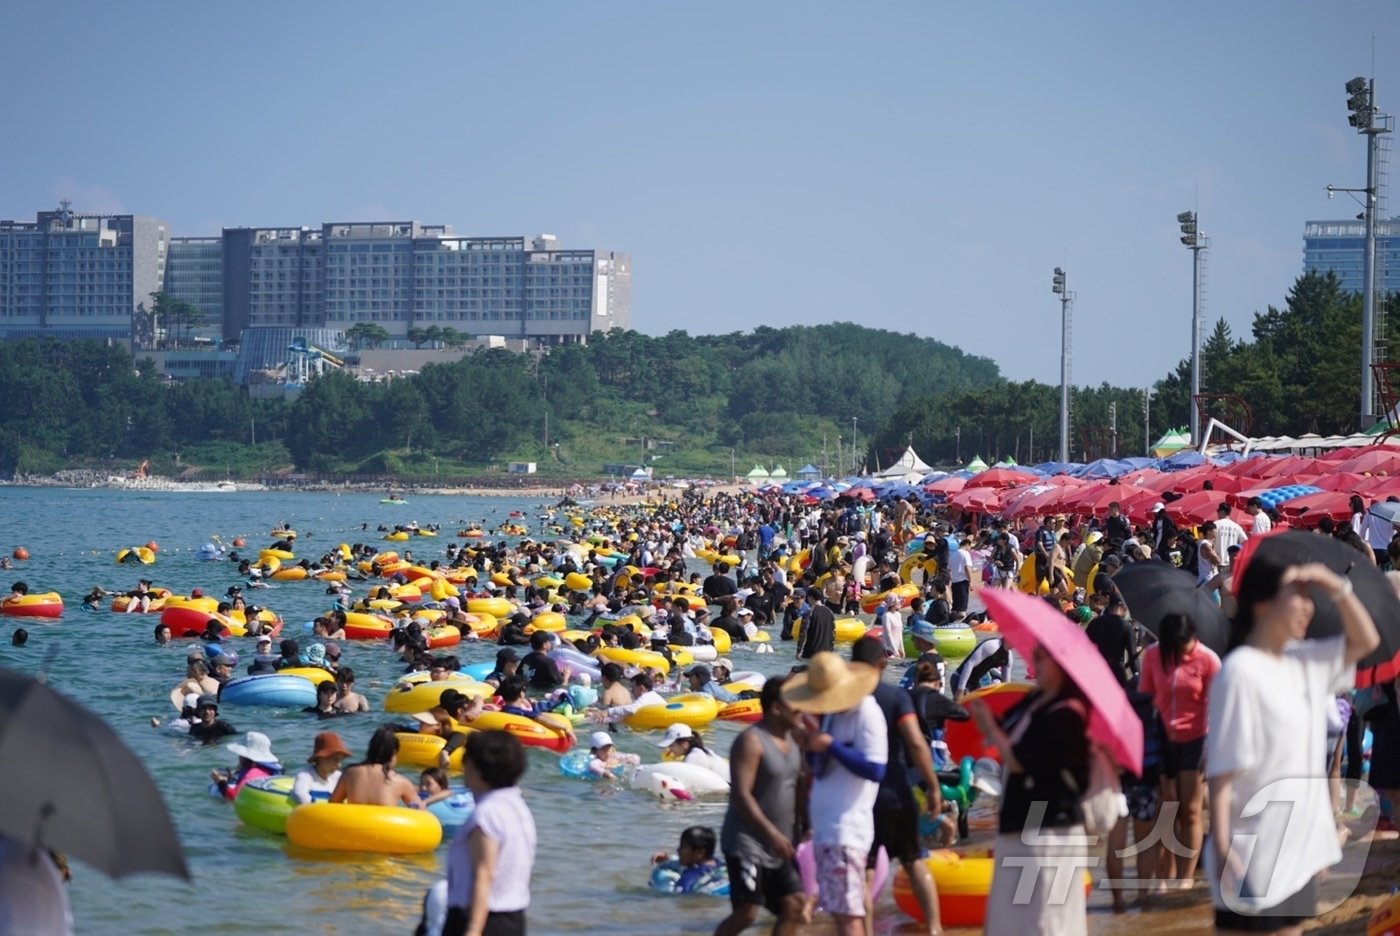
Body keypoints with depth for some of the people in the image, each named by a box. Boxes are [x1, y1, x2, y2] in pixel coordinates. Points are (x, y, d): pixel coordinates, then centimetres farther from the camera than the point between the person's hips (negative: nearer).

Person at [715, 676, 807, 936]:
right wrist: (772, 833, -28)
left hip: (778, 846, 8)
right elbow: (741, 794, -22)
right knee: (746, 913, -13)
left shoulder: (793, 740, 11)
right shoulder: (751, 741, -15)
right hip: (747, 843, -8)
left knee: (794, 905, 2)